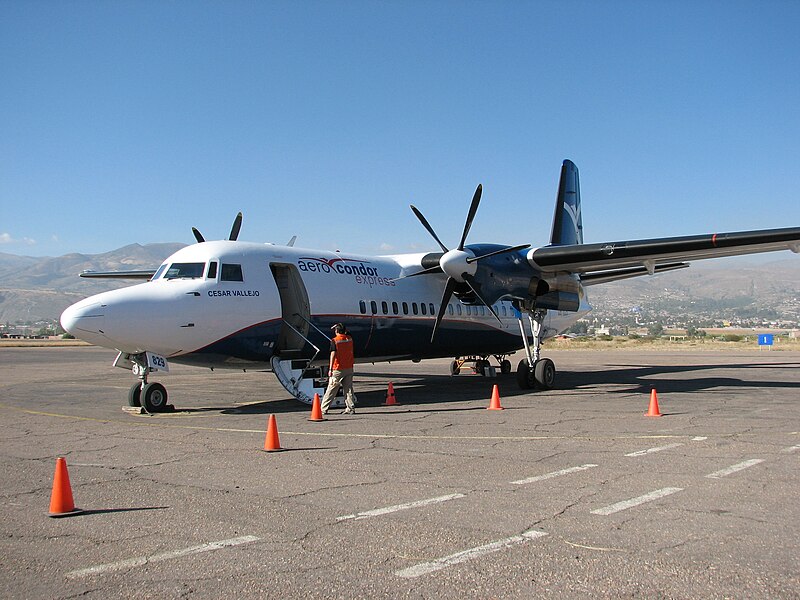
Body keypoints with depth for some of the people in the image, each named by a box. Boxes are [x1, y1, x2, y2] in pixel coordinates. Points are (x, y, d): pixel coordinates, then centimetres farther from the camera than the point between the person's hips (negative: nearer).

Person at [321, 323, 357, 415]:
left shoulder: (334, 341, -10)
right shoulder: (349, 339, 4)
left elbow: (333, 354, -18)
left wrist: (330, 369, -18)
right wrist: (345, 330, 20)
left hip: (338, 369, -4)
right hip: (349, 368, 4)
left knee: (331, 389, 2)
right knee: (348, 389, 10)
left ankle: (323, 409, 7)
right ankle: (351, 408, 6)